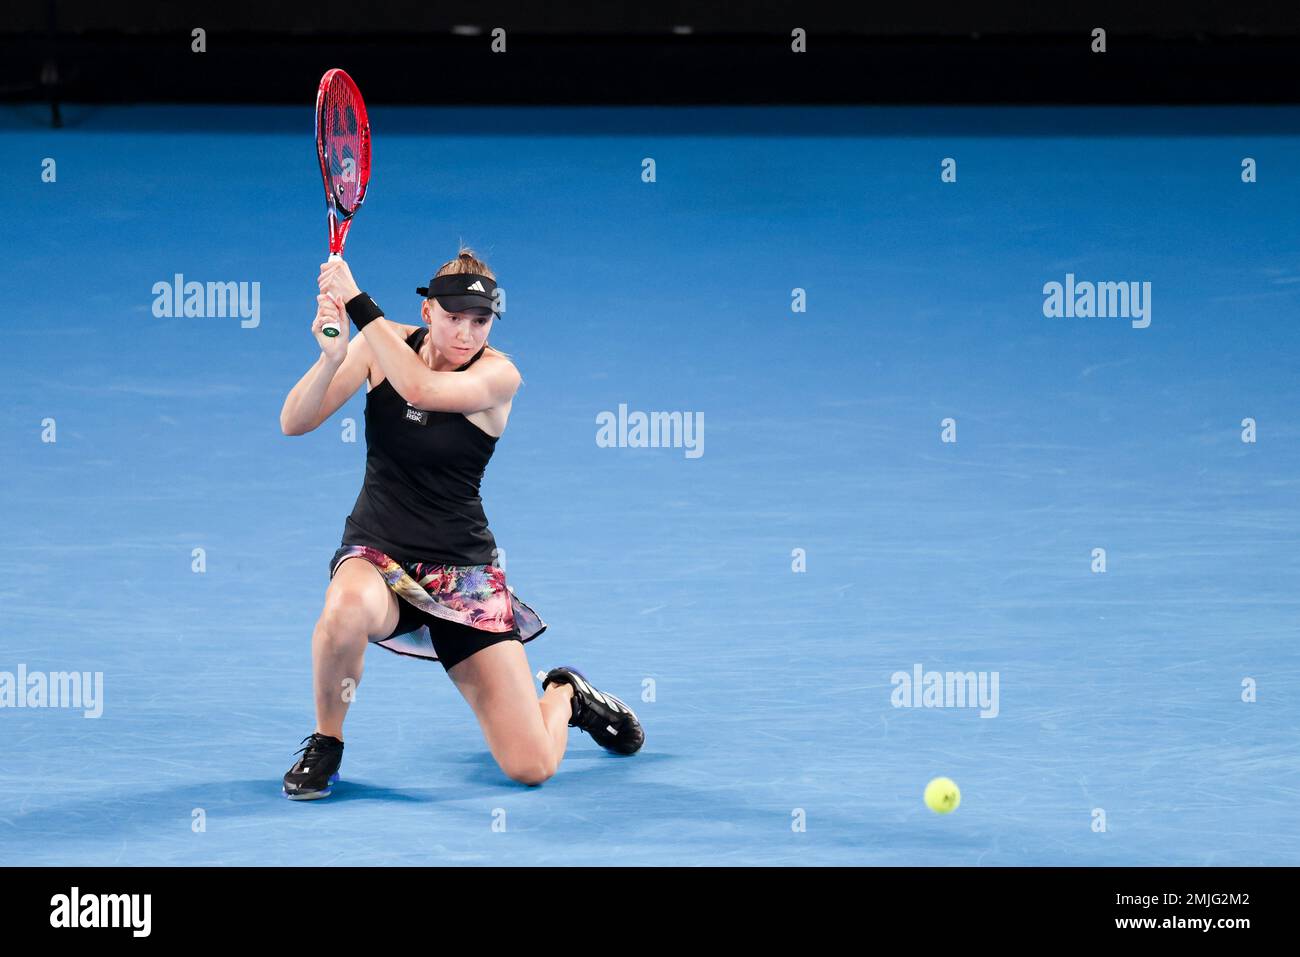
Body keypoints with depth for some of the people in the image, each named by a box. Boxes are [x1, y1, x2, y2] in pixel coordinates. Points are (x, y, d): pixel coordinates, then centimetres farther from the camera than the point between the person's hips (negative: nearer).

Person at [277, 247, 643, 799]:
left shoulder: (498, 374, -12)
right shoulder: (384, 344, -2)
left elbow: (421, 389, -32)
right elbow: (293, 423, -8)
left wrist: (357, 302, -31)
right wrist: (331, 356, -27)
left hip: (463, 572, -1)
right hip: (376, 556, 1)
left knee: (531, 767, -9)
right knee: (348, 609, -41)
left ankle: (566, 696, 30)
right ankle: (325, 744, -11)